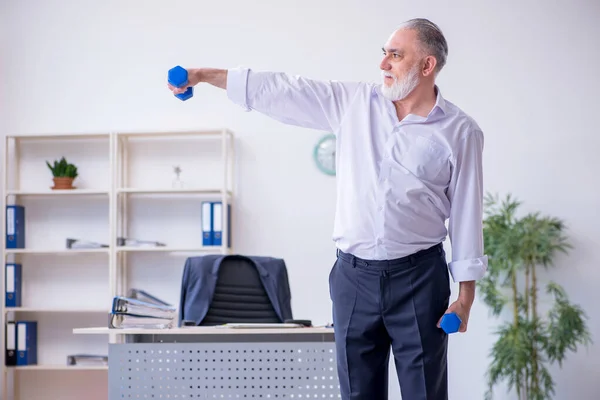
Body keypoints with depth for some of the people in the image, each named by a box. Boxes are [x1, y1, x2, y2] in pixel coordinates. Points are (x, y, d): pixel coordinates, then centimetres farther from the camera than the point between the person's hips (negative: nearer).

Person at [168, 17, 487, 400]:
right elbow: (283, 91, 5)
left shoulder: (461, 131, -3)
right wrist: (205, 75, 4)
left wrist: (466, 293, -3)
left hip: (419, 277, -3)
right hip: (354, 274, 3)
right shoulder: (354, 101, 5)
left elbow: (467, 211, -2)